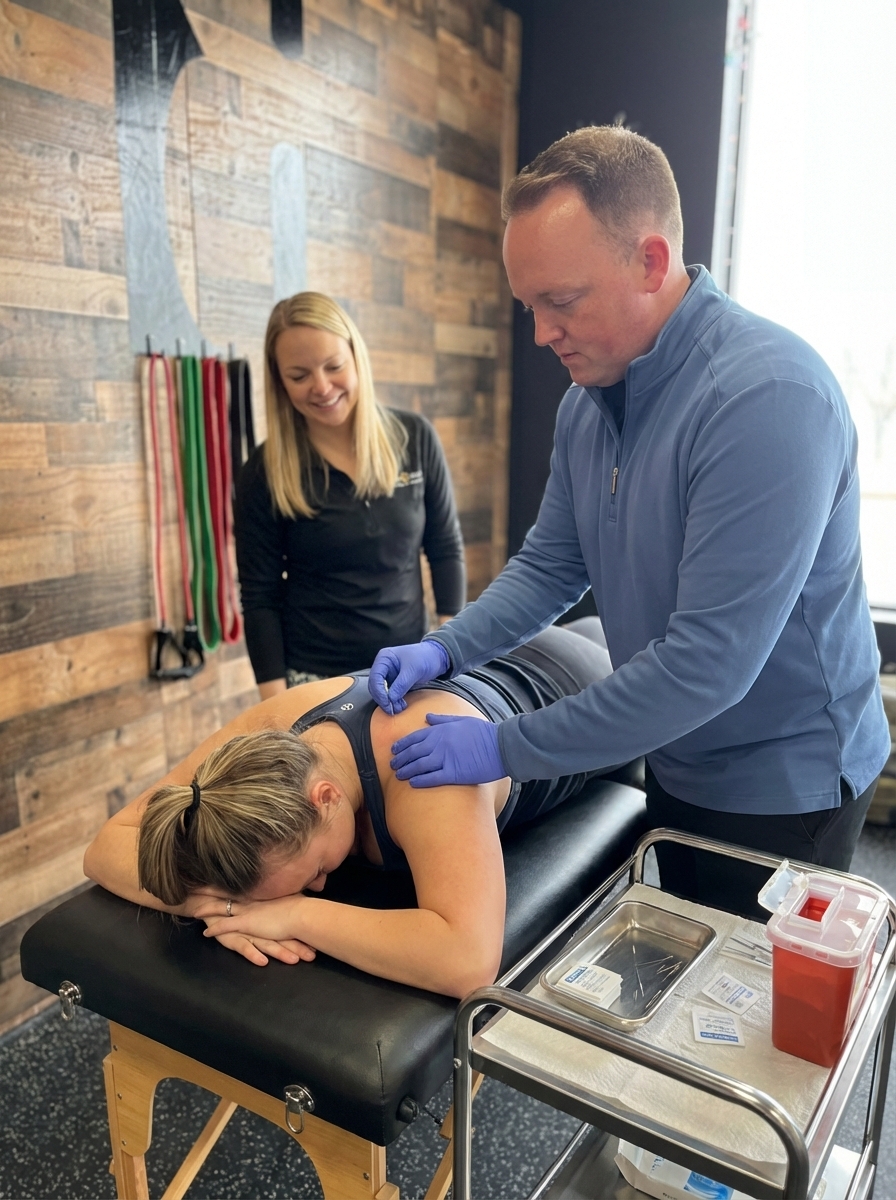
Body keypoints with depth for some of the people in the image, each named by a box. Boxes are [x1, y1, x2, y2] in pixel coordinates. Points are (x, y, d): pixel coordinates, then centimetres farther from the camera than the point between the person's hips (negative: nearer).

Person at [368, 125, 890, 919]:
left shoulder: (768, 396, -28)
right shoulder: (590, 396, -2)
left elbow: (708, 663, -31)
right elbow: (550, 566, 7)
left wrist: (502, 750, -24)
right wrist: (444, 650, -9)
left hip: (781, 786, -7)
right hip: (678, 762, 7)